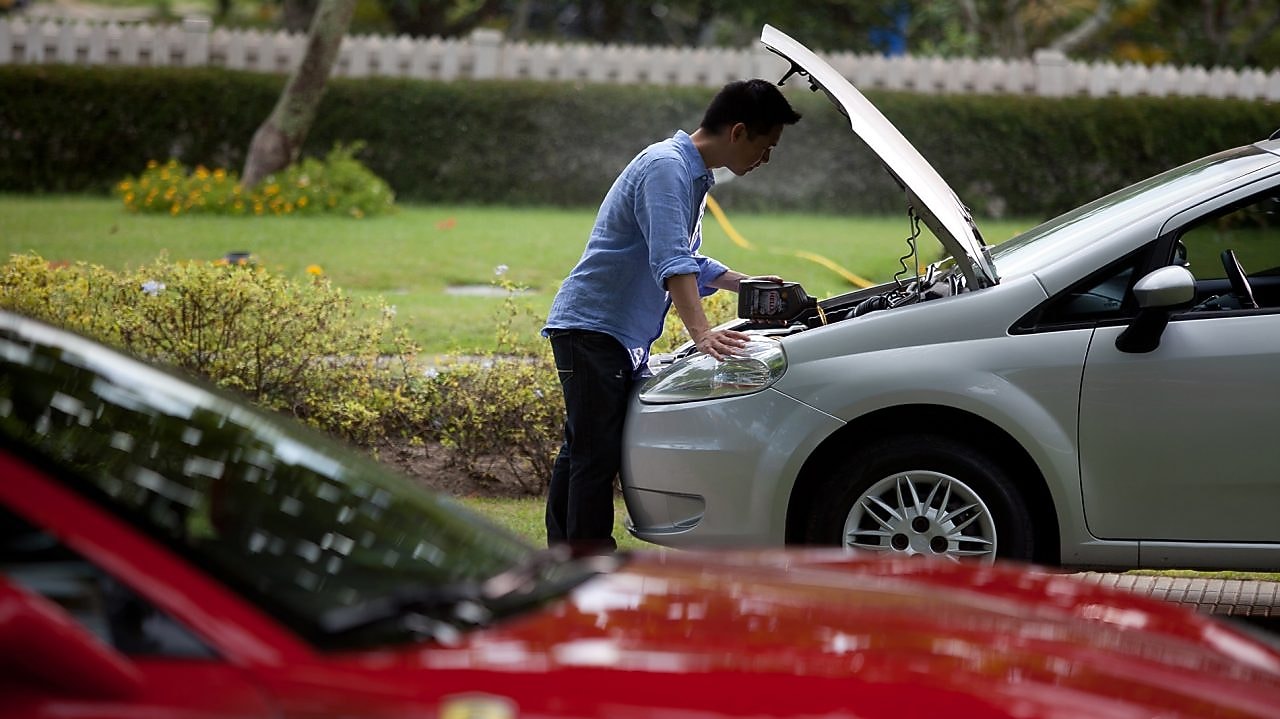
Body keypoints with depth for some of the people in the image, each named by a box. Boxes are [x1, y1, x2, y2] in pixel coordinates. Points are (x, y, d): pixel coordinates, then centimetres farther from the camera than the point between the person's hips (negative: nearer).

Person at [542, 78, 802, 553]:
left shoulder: (693, 175, 16)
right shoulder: (667, 167, -17)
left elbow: (687, 259, 29)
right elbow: (670, 262, -29)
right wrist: (701, 333, -38)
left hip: (620, 336, 10)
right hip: (592, 326, -10)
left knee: (584, 452, 14)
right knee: (597, 454, -11)